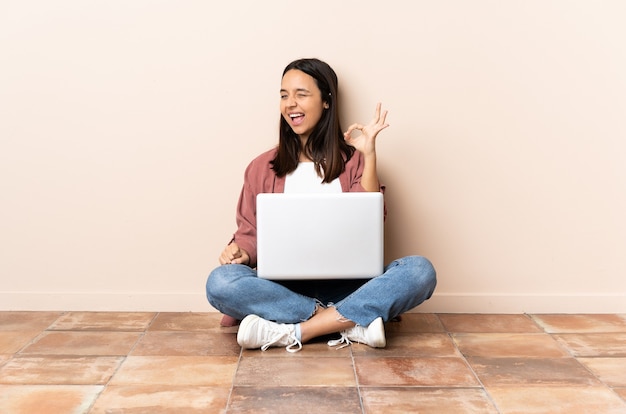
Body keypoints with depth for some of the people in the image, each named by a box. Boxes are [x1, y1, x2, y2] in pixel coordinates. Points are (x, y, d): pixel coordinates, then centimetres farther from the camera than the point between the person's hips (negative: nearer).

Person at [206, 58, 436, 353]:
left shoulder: (353, 160, 9)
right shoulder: (261, 168, 11)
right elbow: (250, 234, 11)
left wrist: (369, 154, -8)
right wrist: (241, 252, -13)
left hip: (345, 287, 0)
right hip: (283, 289, 0)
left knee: (420, 271, -26)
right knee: (220, 282, -30)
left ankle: (294, 332, -28)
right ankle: (351, 323, -25)